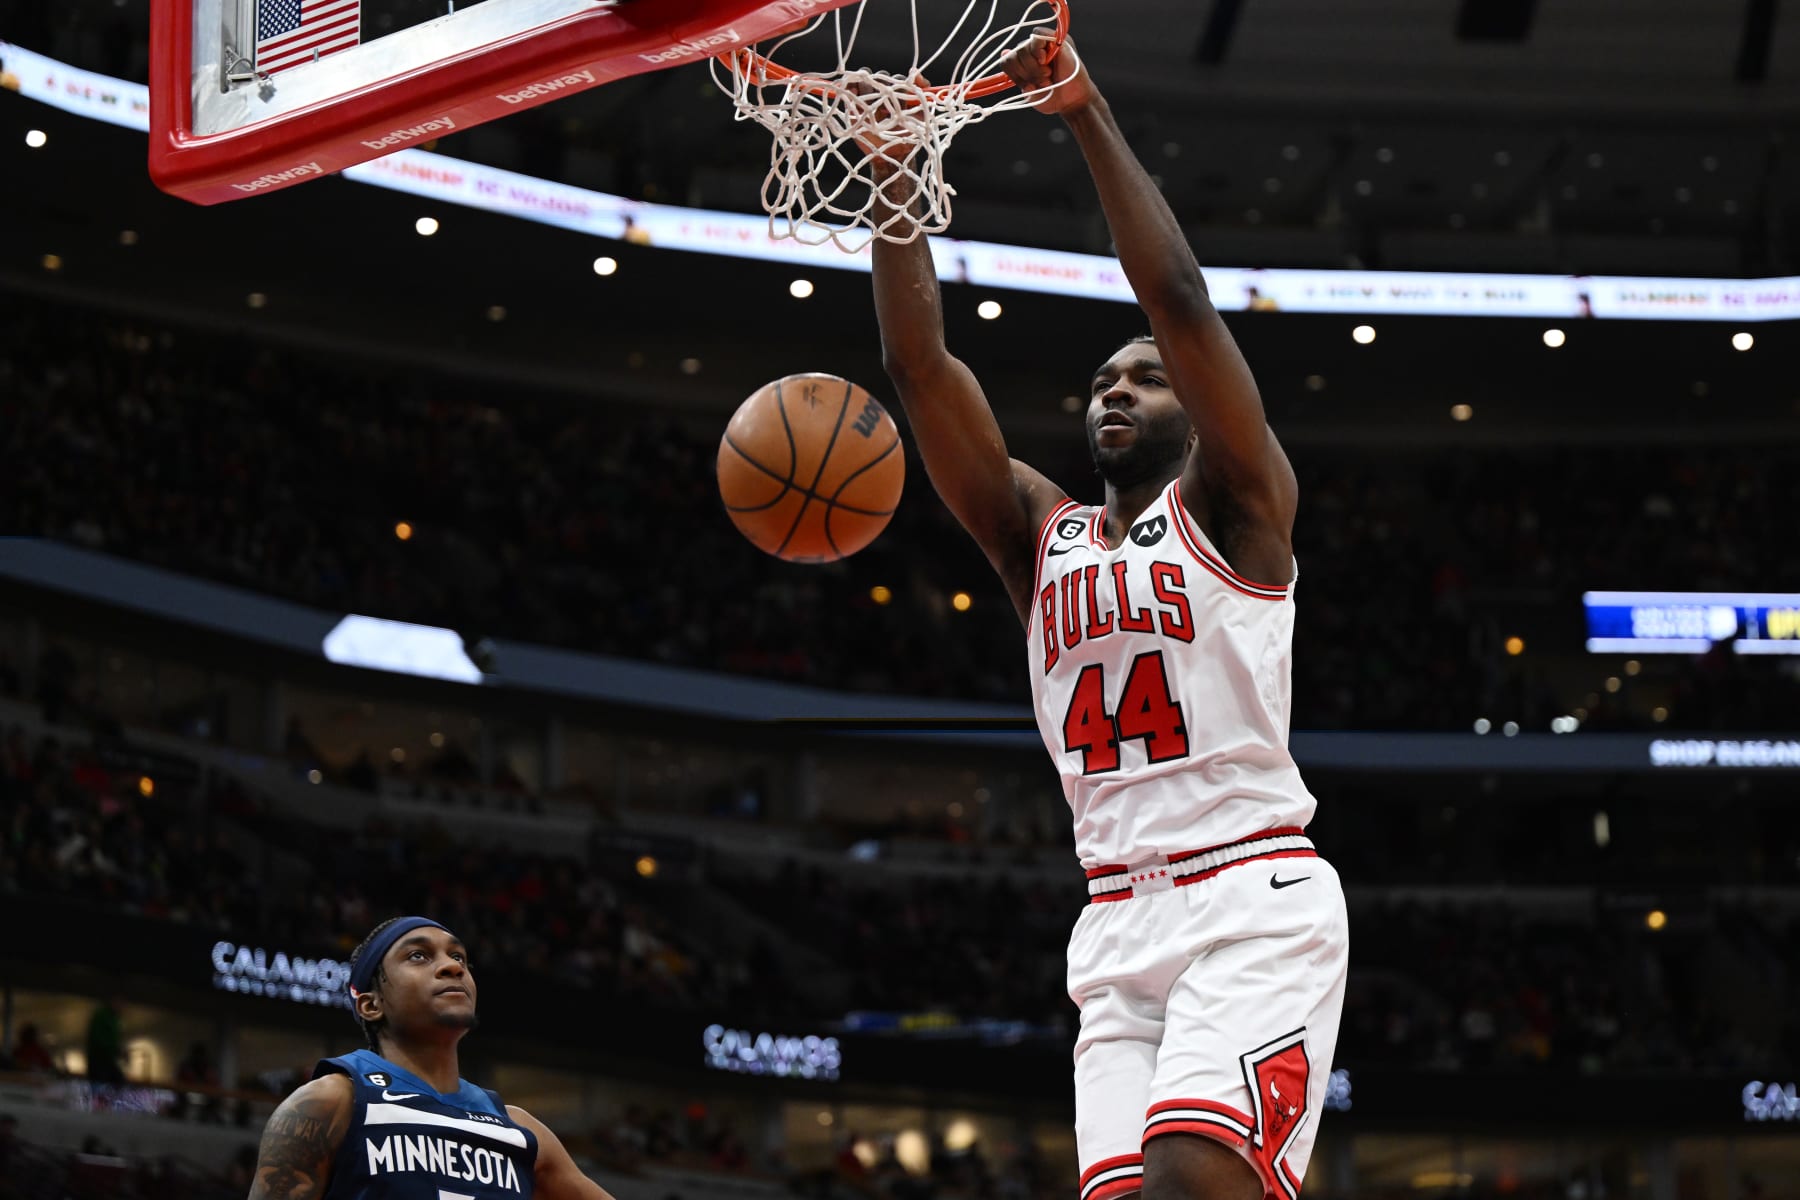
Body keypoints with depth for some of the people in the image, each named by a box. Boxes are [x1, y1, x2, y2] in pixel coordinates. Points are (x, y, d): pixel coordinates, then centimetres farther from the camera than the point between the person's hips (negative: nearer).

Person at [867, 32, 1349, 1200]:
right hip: (1120, 920, 5)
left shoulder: (1233, 508, 6)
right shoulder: (1038, 534, 20)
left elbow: (1178, 297, -7)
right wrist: (895, 178, 3)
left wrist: (1093, 119, -8)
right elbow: (919, 363, 11)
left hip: (1256, 900, -5)